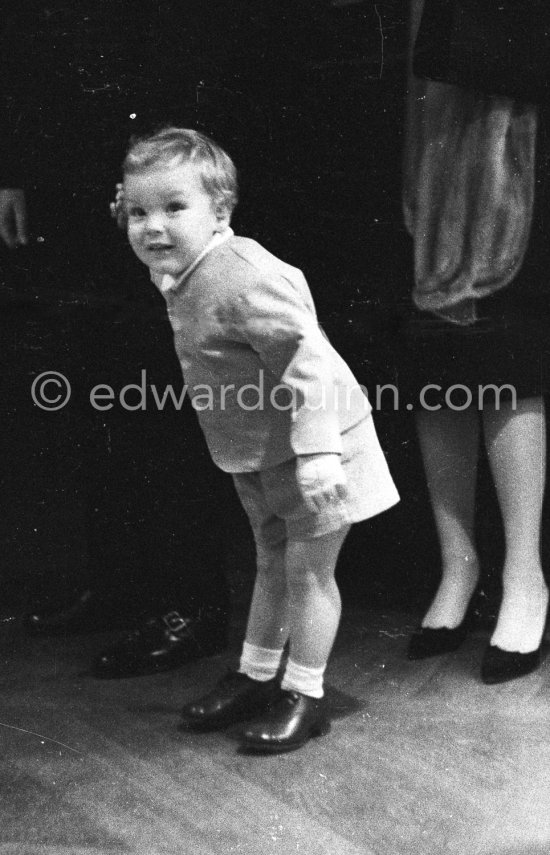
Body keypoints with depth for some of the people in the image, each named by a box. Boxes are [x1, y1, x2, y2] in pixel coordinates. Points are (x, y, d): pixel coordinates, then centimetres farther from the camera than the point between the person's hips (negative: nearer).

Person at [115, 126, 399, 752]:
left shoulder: (241, 280, -28)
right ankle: (256, 675, 34)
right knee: (271, 561, 20)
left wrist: (317, 452, -33)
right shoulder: (182, 280, 3)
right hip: (258, 454, 9)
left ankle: (303, 695, 18)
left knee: (308, 566, 3)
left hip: (312, 446, -9)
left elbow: (305, 363, -31)